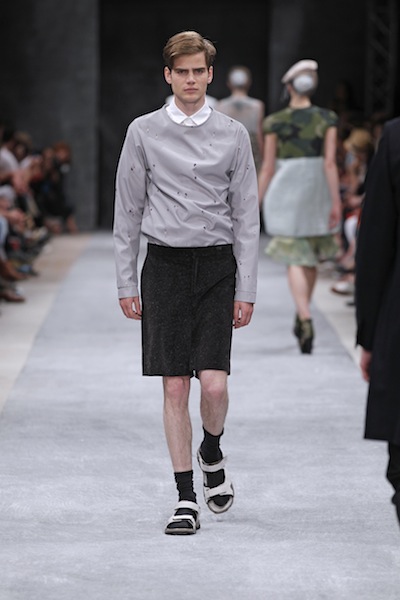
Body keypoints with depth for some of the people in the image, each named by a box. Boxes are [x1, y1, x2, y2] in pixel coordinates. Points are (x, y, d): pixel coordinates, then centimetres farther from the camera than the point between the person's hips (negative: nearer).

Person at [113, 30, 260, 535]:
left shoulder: (233, 135, 5)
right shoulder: (143, 132, 3)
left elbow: (247, 216, 7)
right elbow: (127, 210, 7)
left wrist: (246, 289, 2)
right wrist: (126, 281, 4)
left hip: (217, 265, 0)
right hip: (165, 264, 0)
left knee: (214, 384, -9)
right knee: (175, 388, 0)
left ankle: (212, 455, 24)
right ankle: (186, 499, 10)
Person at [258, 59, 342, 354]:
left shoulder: (275, 122, -4)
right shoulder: (327, 119, -3)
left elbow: (268, 167, -3)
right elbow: (330, 163, -8)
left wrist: (257, 203, 4)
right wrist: (336, 202, -6)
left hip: (285, 190, -2)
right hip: (317, 190, 2)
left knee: (296, 259, -2)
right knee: (311, 258, 17)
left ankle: (305, 319, -19)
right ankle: (302, 317, 28)